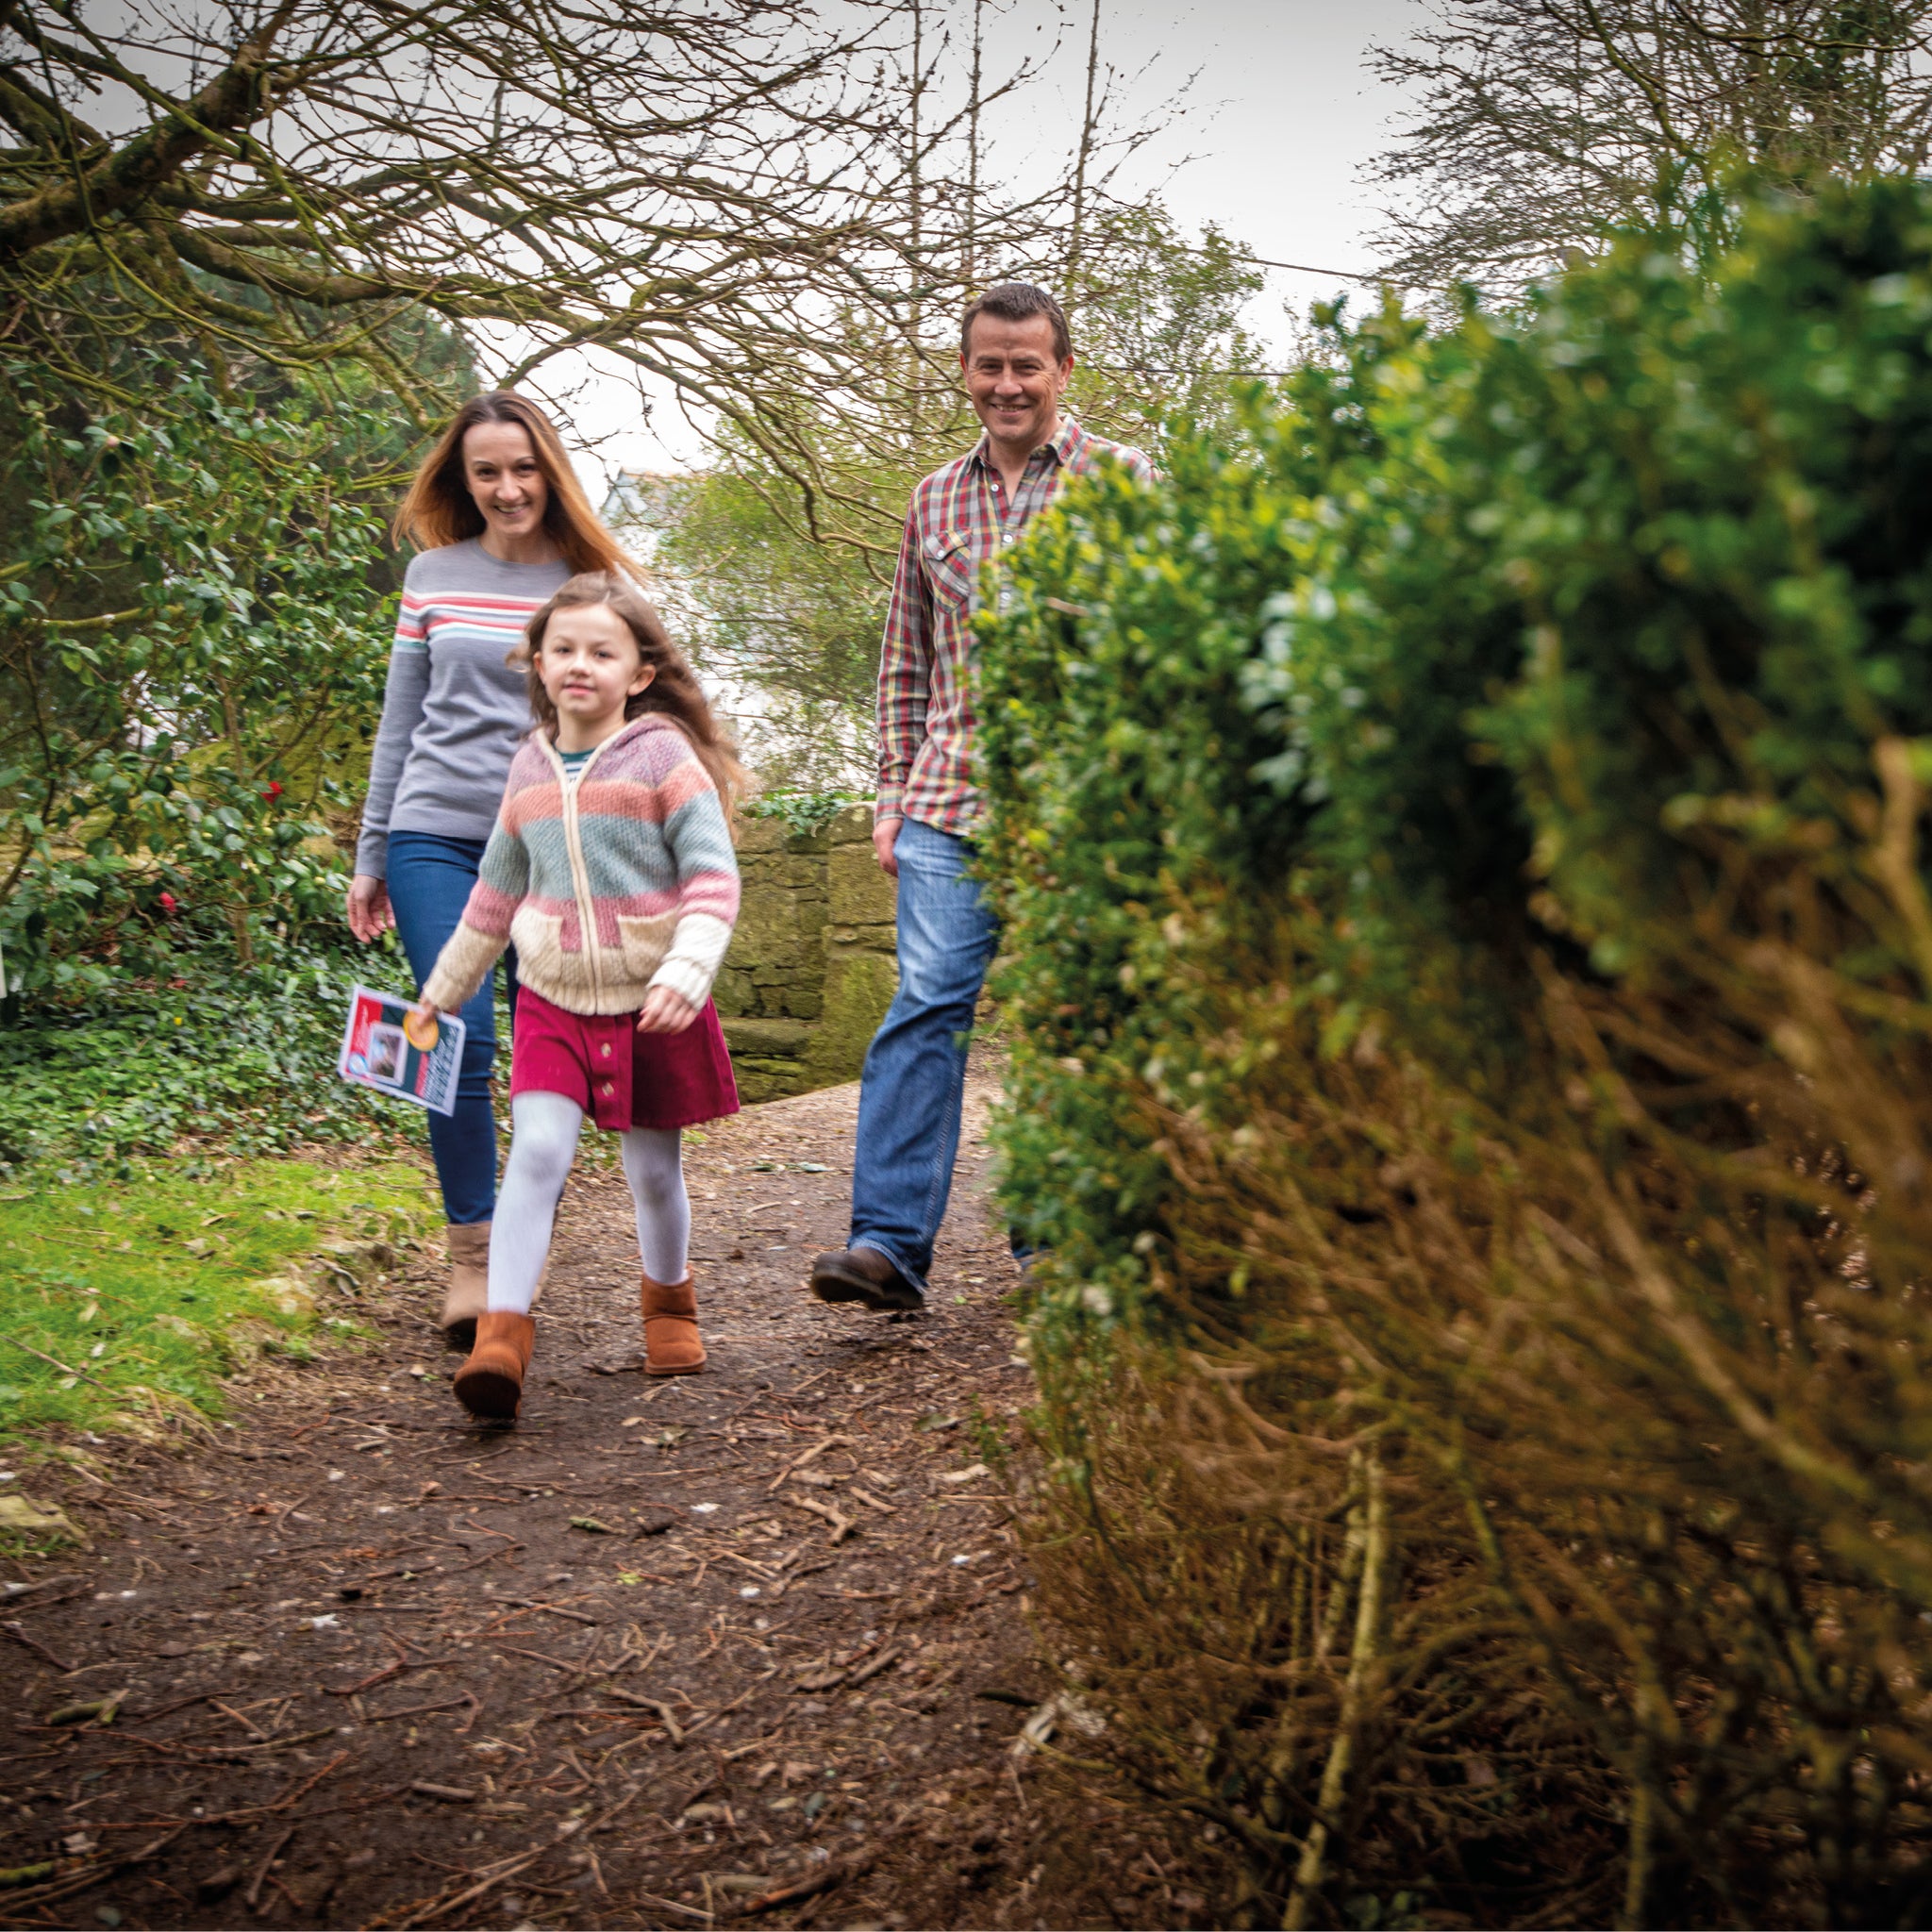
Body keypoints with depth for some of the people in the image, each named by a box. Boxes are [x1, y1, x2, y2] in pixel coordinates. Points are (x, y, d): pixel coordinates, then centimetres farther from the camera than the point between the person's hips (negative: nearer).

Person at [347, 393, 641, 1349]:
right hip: (437, 836, 0)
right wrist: (370, 856, 11)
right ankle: (471, 1253, 2)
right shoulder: (433, 574, 9)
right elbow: (400, 723, 13)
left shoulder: (591, 582, 5)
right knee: (459, 1040, -10)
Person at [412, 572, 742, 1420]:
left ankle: (669, 1303, 34)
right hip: (553, 1001, 3)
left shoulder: (664, 757, -6)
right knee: (536, 1151, -14)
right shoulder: (530, 769, 8)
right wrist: (444, 989, 25)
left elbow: (714, 877, -10)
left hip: (651, 1005, -2)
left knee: (653, 1168, 9)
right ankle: (501, 1331, -17)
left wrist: (686, 970, -24)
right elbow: (496, 892, 19)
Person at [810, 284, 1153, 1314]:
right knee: (927, 1001, -9)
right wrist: (893, 790, 12)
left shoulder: (1122, 478, 4)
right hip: (949, 795, 2)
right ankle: (890, 1241, -11)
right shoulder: (934, 501, 15)